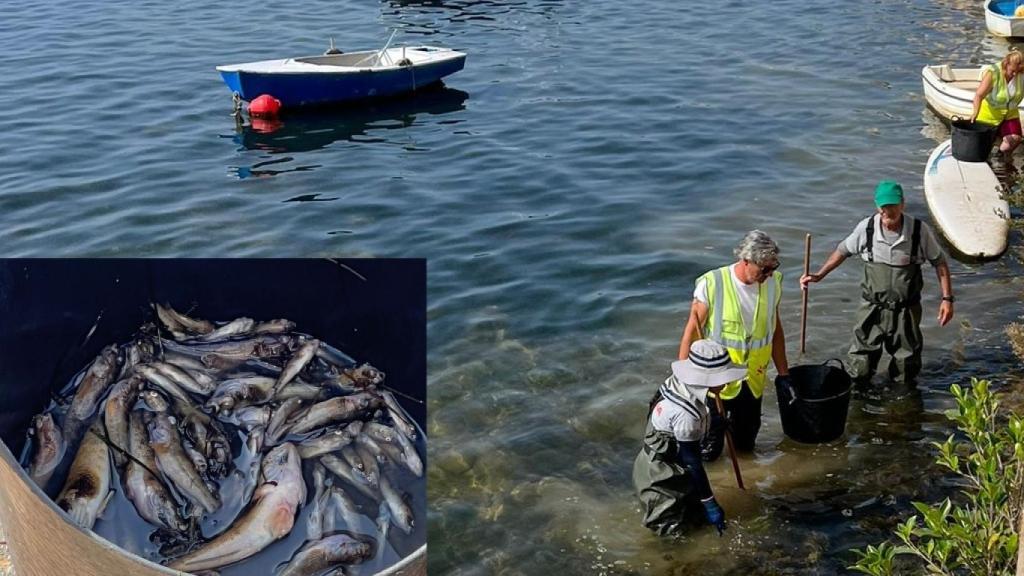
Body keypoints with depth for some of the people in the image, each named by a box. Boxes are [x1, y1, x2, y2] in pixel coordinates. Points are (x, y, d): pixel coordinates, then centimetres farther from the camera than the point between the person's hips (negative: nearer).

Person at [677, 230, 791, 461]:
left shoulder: (773, 282, -6)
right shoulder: (712, 285, -21)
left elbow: (775, 329, 7)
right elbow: (692, 330, -12)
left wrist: (783, 373, 11)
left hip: (753, 379, 4)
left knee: (746, 442, 17)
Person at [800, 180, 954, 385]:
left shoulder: (920, 230, -14)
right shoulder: (866, 228, -12)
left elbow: (939, 262, -1)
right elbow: (843, 251, 6)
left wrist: (947, 298, -5)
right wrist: (819, 275, 0)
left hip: (906, 311, 0)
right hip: (872, 309, 0)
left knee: (906, 370, 12)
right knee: (860, 370, 4)